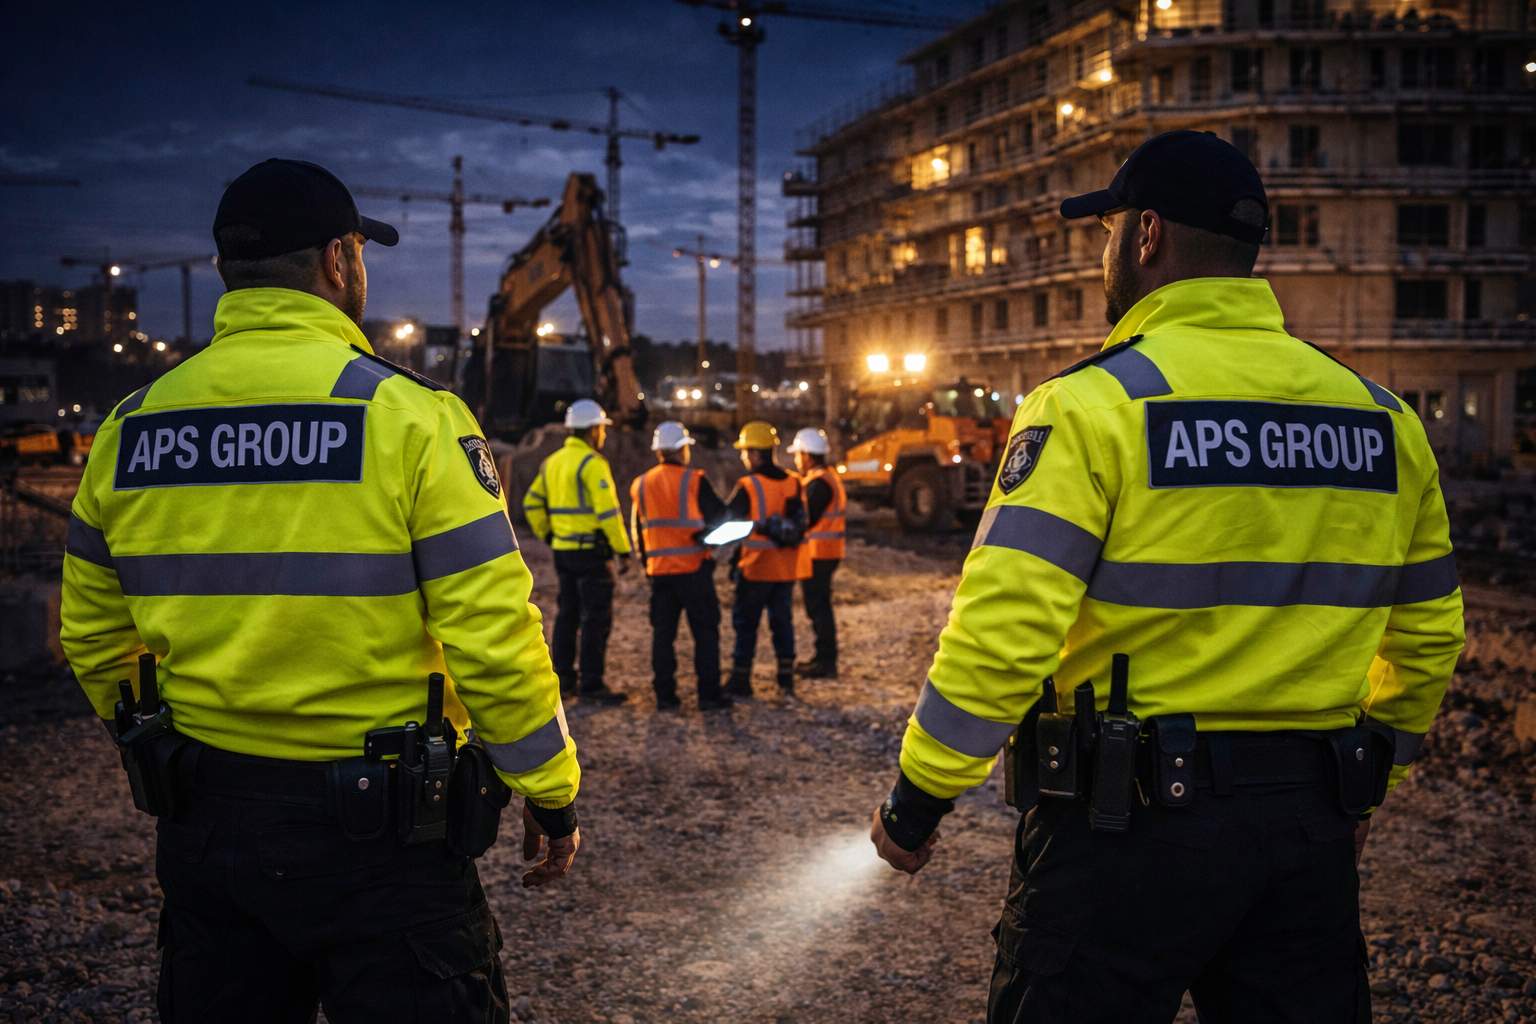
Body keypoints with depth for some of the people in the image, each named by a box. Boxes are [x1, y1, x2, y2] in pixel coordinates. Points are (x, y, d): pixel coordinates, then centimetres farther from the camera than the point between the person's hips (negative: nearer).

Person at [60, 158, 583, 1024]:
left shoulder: (131, 428, 2)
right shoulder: (405, 413, -13)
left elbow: (94, 636, 11)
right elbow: (494, 635, -15)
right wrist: (553, 794, -3)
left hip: (203, 820, 5)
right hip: (374, 823, -5)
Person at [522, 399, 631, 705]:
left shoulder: (552, 462, 12)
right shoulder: (592, 463, -13)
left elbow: (531, 504, 16)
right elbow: (607, 511, -19)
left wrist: (547, 536, 21)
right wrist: (622, 550, -15)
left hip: (562, 550, 8)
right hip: (591, 551, -8)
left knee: (567, 614, 15)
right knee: (596, 619, -4)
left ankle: (563, 679, 21)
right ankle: (592, 685, -4)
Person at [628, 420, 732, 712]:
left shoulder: (640, 485, 6)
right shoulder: (694, 481, -9)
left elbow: (637, 529, 14)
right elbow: (719, 518, -5)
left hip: (659, 570, 4)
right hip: (693, 567, -4)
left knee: (662, 633, 10)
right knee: (705, 632, 2)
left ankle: (665, 695, 10)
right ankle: (709, 694, 1)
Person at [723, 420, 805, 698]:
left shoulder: (747, 487, -14)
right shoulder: (793, 484, 3)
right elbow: (801, 523, 10)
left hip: (755, 569, -5)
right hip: (786, 569, 5)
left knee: (745, 623, 4)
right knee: (782, 621, 13)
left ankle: (740, 680, 6)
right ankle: (786, 680, 13)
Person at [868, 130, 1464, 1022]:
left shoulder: (1093, 403, -11)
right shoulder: (1384, 418, 7)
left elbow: (1002, 628, -18)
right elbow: (1428, 635, 14)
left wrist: (920, 796, -7)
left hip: (1130, 823, -5)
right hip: (1314, 831, 6)